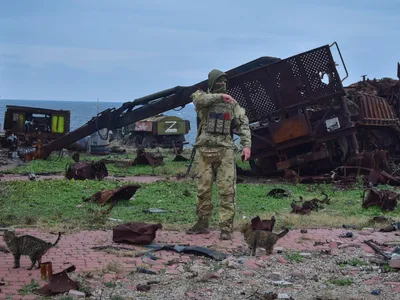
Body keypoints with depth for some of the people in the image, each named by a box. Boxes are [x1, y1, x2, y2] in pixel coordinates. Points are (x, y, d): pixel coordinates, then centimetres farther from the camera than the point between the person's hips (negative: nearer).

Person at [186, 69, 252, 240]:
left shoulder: (232, 104, 12)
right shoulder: (202, 97, 6)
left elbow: (243, 125, 7)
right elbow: (200, 100, -20)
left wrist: (246, 144, -6)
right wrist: (220, 96, -27)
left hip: (225, 150, 0)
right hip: (205, 149, 0)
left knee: (227, 190, -7)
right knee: (203, 189, 5)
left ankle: (226, 227, -7)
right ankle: (202, 224, 17)